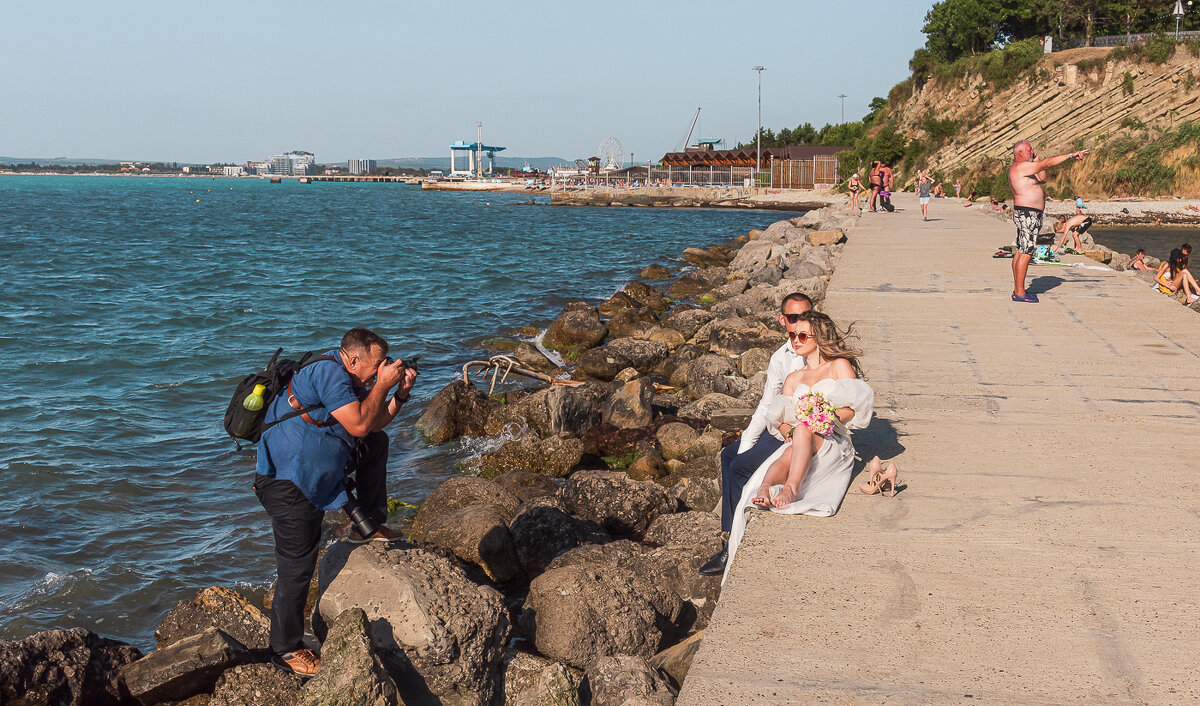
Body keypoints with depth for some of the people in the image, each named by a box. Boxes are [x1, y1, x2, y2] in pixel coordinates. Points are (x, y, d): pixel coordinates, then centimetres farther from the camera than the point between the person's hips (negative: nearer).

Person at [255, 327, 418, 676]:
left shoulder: (348, 379, 13)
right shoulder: (329, 373, -18)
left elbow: (375, 423, 17)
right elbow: (359, 425, -24)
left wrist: (400, 393, 5)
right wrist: (382, 385, -16)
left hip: (314, 476, 10)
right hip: (289, 484, -10)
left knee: (377, 443, 15)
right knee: (297, 568, -3)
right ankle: (285, 649, 11)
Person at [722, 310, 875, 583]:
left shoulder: (840, 366, 14)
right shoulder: (793, 379, 28)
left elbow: (854, 409, -1)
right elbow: (781, 419, 17)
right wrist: (788, 430, -7)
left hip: (834, 443, -3)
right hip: (797, 445, 3)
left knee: (804, 428, -38)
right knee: (784, 460, -35)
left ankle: (791, 488, -58)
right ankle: (764, 489, -67)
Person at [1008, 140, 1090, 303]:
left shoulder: (1019, 168, 18)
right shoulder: (1022, 167, -15)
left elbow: (1042, 179, 21)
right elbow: (1048, 163, -19)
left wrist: (1037, 161, 11)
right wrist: (1071, 155, -18)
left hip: (1025, 215, 11)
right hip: (1028, 215, -11)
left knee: (1020, 251, 12)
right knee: (1025, 253, -10)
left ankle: (1017, 289, 16)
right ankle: (1020, 293, -8)